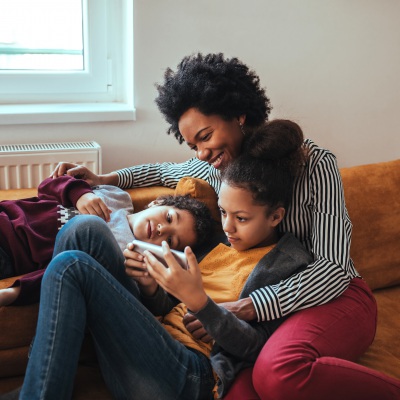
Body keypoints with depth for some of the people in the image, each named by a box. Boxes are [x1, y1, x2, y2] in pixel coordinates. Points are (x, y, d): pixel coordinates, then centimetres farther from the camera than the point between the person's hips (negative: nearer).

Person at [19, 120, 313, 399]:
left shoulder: (287, 264, 1)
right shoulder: (220, 242, 20)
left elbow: (254, 347, -9)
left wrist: (197, 299, -23)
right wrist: (150, 287, -4)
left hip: (191, 374, -7)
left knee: (71, 266, -23)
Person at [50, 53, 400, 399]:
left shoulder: (314, 163, -12)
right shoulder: (214, 168, 6)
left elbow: (333, 270, -17)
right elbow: (165, 171, 29)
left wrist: (242, 308, -26)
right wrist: (102, 179, 13)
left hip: (334, 296, -3)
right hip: (265, 301, 3)